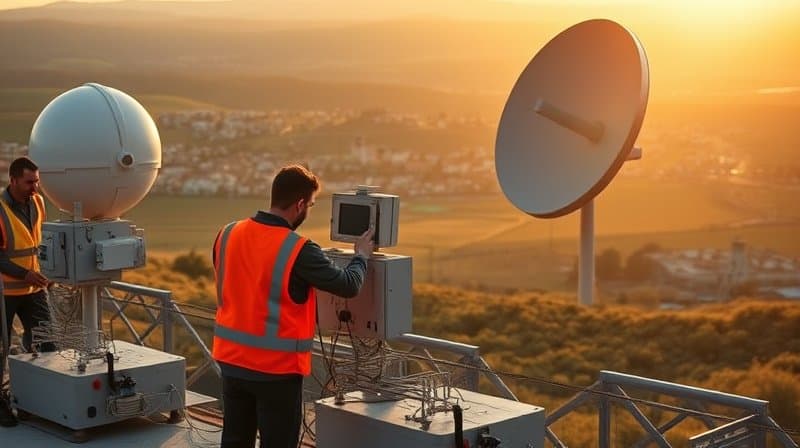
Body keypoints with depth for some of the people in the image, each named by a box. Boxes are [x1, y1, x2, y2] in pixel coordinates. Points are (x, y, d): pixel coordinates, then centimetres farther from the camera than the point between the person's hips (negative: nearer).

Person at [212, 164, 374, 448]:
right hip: (276, 368, -6)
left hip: (231, 360, 6)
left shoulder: (228, 235, -1)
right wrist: (362, 256, 8)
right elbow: (348, 286, -11)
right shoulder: (299, 251, -20)